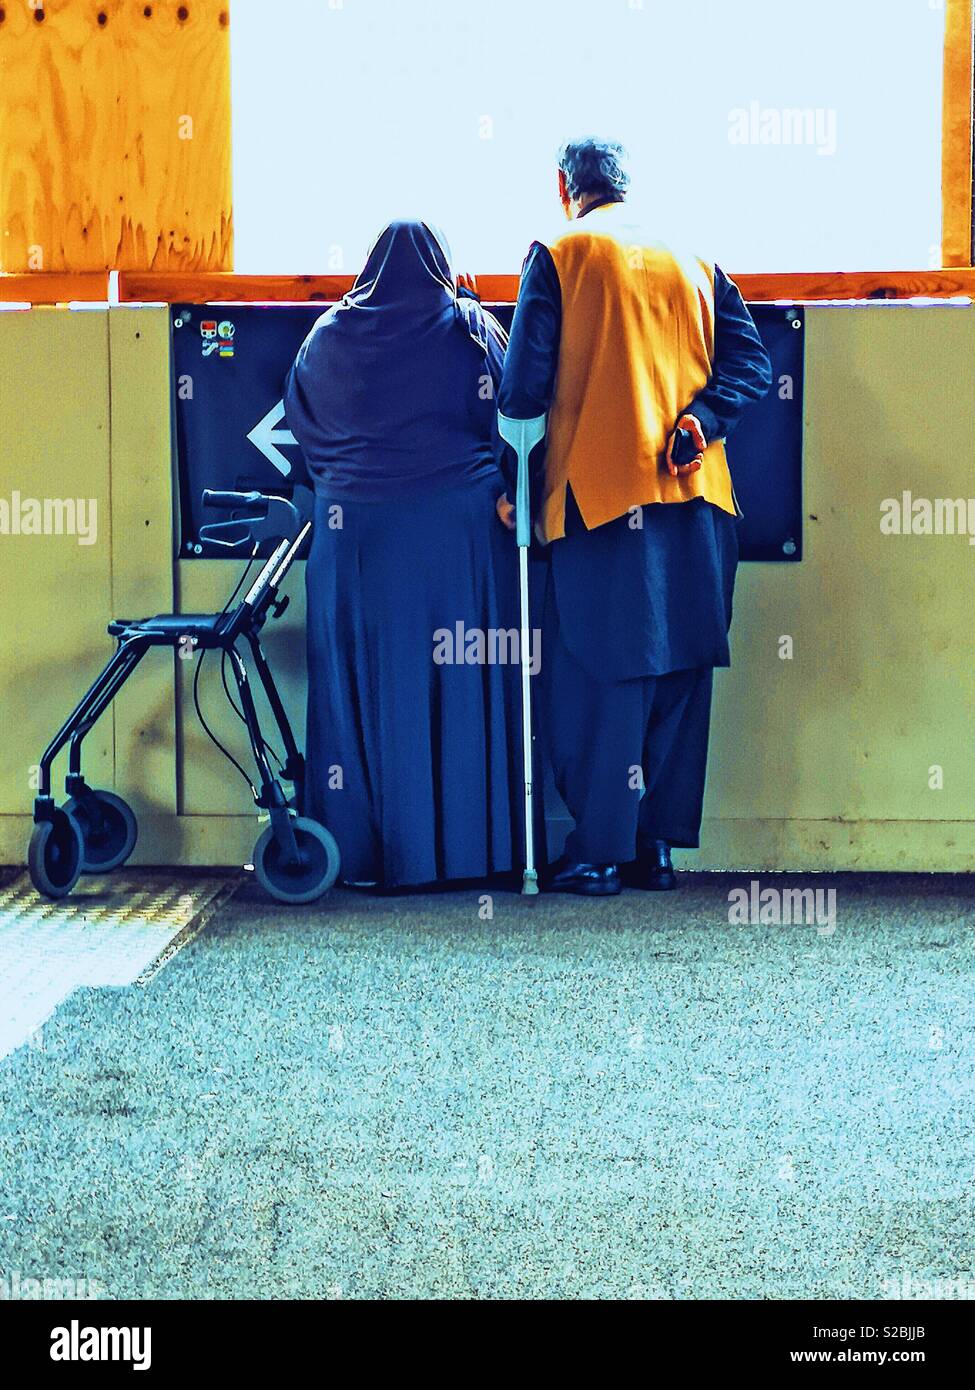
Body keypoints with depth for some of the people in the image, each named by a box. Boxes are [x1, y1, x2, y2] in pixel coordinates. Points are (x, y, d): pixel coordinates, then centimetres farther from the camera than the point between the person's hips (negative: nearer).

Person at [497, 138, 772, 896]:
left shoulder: (560, 255, 1)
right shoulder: (694, 261, 14)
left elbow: (526, 378, -4)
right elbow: (750, 360, 3)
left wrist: (512, 482, 4)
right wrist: (697, 425, -6)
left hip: (599, 492, -4)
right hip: (695, 496, 4)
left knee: (601, 677, 0)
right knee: (680, 672, 9)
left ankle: (599, 853, 0)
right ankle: (659, 846, 12)